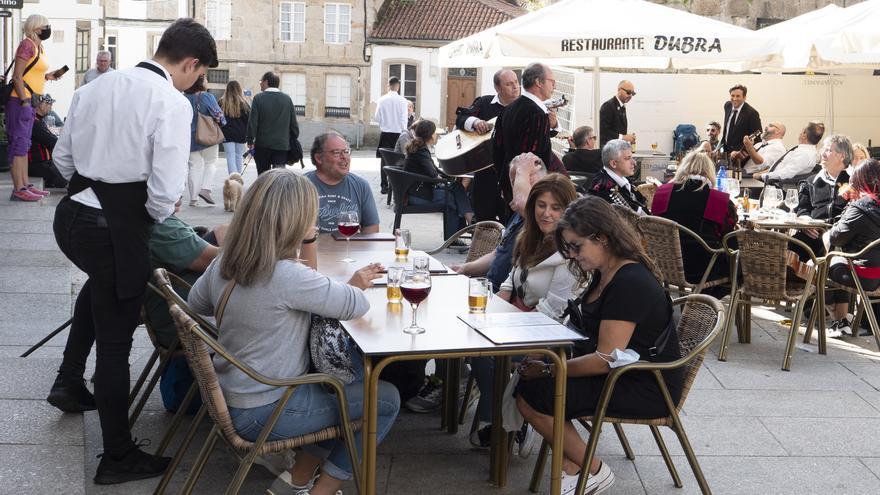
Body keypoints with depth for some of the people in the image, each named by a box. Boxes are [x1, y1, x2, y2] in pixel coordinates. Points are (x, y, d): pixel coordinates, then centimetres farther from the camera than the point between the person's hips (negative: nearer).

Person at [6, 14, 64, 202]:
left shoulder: (37, 46, 16)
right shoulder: (27, 44, -10)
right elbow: (17, 76, -16)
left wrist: (47, 76, 13)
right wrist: (24, 102, -21)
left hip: (29, 101, 10)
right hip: (20, 101, -10)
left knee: (24, 144, 12)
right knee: (18, 143, -9)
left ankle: (26, 185, 18)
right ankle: (18, 189, -9)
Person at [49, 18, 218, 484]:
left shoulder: (95, 87, 7)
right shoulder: (173, 103, -15)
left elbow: (63, 156, 14)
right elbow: (166, 190, -20)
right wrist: (156, 217, 1)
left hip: (71, 213, 7)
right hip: (117, 227, -7)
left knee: (102, 282, 38)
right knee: (115, 341, 5)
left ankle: (70, 380, 41)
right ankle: (118, 457, 19)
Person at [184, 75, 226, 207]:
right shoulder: (207, 97, -13)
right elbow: (218, 114, -12)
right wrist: (222, 122, 9)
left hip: (191, 138, 4)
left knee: (195, 166, 9)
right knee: (210, 163, 11)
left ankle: (194, 198, 7)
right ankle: (205, 188, -9)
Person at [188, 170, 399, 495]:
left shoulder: (222, 265, -4)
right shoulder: (287, 276, -28)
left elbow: (196, 304, 17)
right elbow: (357, 306, -18)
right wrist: (355, 285, 5)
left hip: (230, 400, 8)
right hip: (262, 414, -8)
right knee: (386, 400, 4)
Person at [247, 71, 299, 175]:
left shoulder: (259, 98, -6)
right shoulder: (287, 99, 3)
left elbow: (252, 122, -7)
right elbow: (294, 123, 5)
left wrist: (250, 140, 1)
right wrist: (293, 141, 14)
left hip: (263, 144, -1)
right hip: (283, 144, 1)